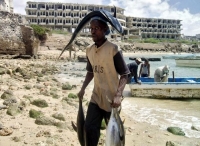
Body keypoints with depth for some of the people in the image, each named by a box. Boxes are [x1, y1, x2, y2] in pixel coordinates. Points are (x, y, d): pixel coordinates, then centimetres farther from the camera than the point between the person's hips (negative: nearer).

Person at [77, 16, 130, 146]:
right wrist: (83, 89, 6)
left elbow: (124, 75, -14)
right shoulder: (89, 50, 3)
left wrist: (118, 95, -25)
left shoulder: (113, 49, -16)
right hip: (96, 97, 5)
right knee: (90, 128, 8)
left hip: (111, 99, -5)